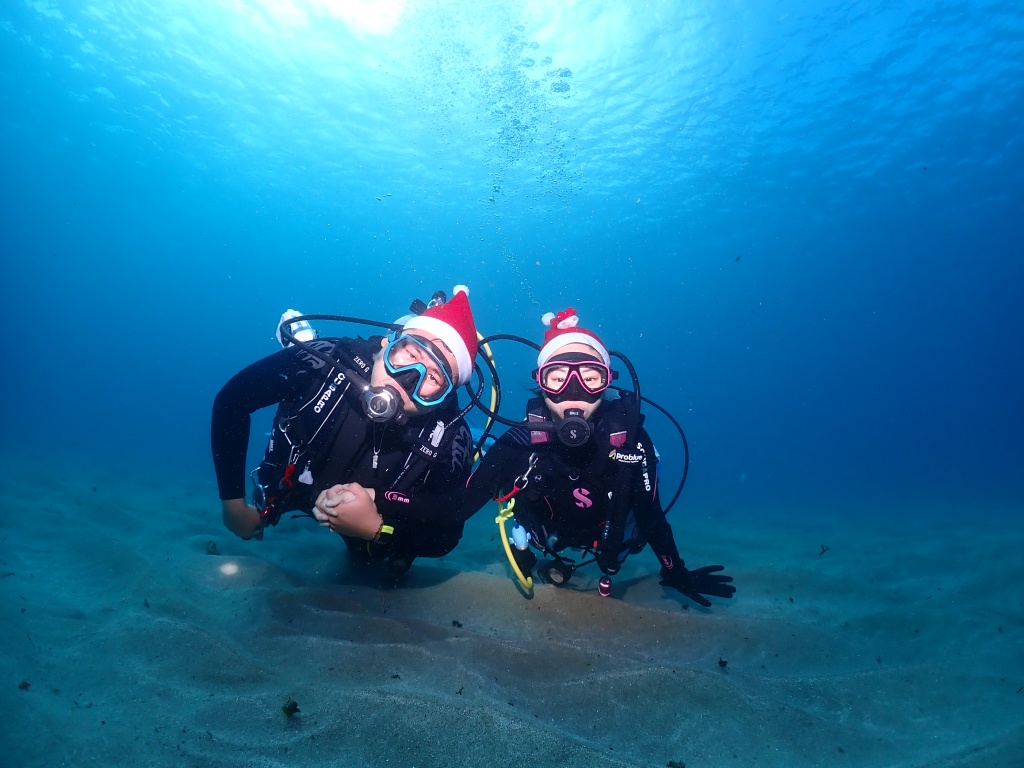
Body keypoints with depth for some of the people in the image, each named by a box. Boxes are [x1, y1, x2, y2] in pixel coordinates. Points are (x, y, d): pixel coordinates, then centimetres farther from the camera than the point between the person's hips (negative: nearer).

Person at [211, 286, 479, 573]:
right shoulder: (326, 361, -35)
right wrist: (234, 503, -16)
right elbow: (231, 400, -19)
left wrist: (376, 528, -38)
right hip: (286, 505, 1)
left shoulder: (451, 439, -33)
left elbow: (446, 534, -20)